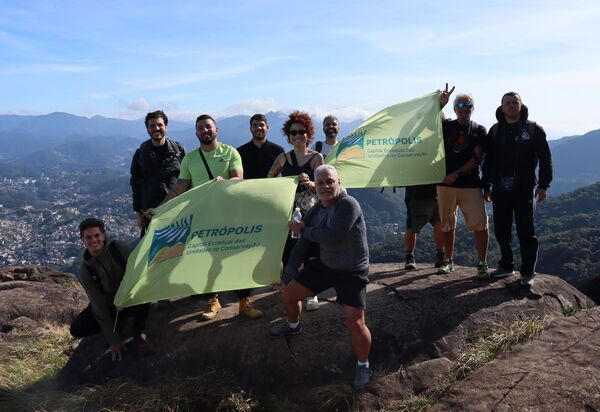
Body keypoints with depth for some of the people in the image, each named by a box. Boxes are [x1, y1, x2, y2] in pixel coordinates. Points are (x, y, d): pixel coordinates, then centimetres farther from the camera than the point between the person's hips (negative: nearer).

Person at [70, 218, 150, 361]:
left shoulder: (119, 247, -21)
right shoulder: (85, 271, -15)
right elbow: (98, 305, -16)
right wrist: (113, 340, -18)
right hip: (110, 306, 2)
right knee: (77, 329, -16)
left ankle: (137, 332, -9)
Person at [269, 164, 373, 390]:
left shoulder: (348, 205, -26)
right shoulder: (315, 211, -2)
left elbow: (332, 236, -36)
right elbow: (303, 244, 4)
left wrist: (303, 230, -20)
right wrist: (288, 273, 4)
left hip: (352, 272, -7)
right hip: (324, 264, 7)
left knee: (355, 322, -16)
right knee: (288, 294, 14)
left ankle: (364, 365, 12)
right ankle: (293, 325, 48)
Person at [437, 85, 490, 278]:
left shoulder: (479, 130, 6)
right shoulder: (446, 126, 9)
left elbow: (477, 158, -4)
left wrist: (457, 174, -13)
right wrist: (440, 104, -14)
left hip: (470, 184, -2)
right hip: (445, 184, 2)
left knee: (480, 224, -7)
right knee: (447, 224, 10)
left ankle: (482, 264, 2)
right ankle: (449, 261, 22)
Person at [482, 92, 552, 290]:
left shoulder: (533, 129, 1)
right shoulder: (495, 130, 9)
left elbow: (545, 158, -2)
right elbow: (488, 161, 11)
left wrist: (543, 185, -9)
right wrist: (487, 187, 7)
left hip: (524, 189, -3)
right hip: (500, 189, 3)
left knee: (526, 232, 0)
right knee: (501, 230, 9)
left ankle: (527, 273, 8)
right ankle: (506, 265, 25)